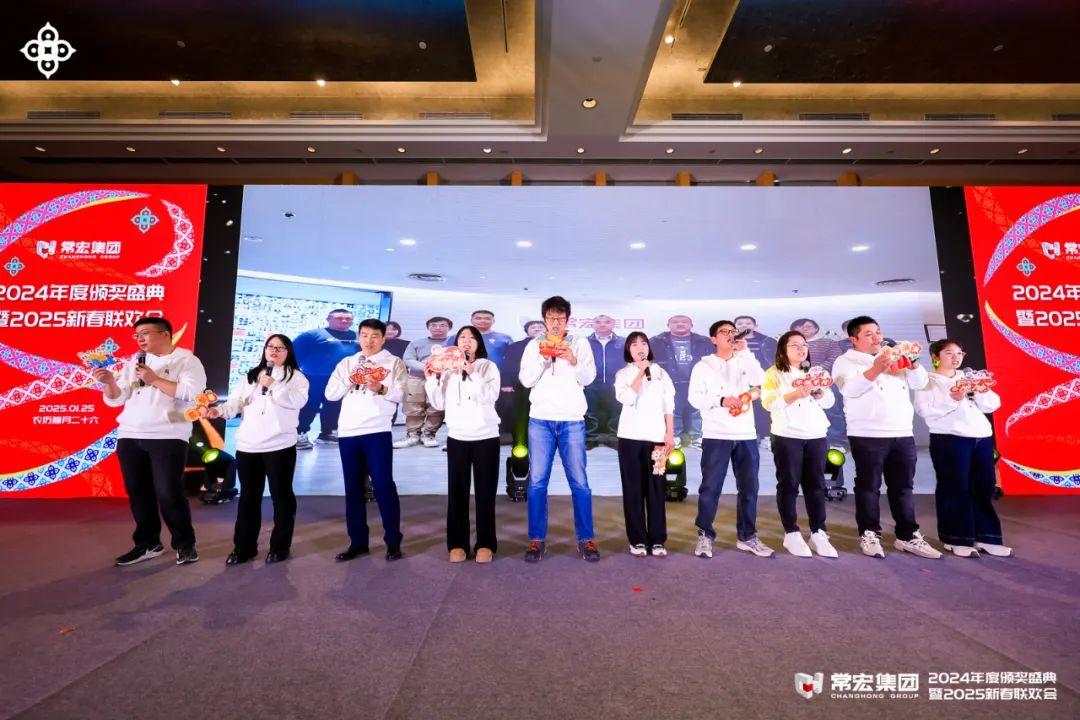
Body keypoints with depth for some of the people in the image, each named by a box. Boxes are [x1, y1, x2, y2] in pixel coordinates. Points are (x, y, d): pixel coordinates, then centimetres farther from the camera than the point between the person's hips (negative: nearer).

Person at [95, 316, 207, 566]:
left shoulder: (187, 360, -1)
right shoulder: (134, 363, 16)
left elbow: (192, 393, -16)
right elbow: (115, 399, 11)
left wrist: (155, 380, -14)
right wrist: (109, 381, -8)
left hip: (168, 437, -6)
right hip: (130, 437, 6)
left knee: (168, 493, -6)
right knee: (137, 493, 9)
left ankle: (185, 544, 9)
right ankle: (147, 544, 23)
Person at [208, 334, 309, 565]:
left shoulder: (296, 376, 4)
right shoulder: (251, 375, 19)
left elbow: (299, 400, -13)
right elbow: (237, 400, 7)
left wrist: (273, 385, -18)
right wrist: (220, 410, -12)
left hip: (279, 445, -4)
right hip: (247, 445, 5)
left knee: (281, 495, 4)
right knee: (248, 497, 11)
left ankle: (280, 545, 15)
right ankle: (244, 547, 22)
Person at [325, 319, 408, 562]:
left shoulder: (394, 362, 4)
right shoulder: (346, 363, 16)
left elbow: (401, 394, -7)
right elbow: (330, 394, 8)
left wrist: (381, 388, -25)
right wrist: (348, 381, -9)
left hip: (378, 432, -4)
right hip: (348, 432, 4)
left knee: (384, 486, -3)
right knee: (353, 488, 9)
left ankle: (393, 542, 7)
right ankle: (357, 542, 19)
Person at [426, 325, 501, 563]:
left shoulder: (489, 367, 2)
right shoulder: (447, 369, 10)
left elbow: (490, 396, -14)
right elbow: (439, 404, 5)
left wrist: (472, 373, -22)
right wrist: (431, 379, -5)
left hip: (486, 437, -2)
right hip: (456, 438, 2)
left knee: (485, 492, 2)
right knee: (457, 492, 2)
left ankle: (485, 544, 10)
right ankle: (457, 544, 12)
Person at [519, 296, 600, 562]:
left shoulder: (580, 343, 6)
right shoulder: (533, 345, 8)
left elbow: (588, 377, -4)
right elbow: (526, 380, -1)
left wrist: (572, 360, -21)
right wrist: (540, 356, -15)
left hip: (572, 421, 0)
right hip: (540, 420, 1)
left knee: (579, 482, 1)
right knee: (537, 482, 2)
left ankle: (586, 539, 13)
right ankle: (537, 540, 13)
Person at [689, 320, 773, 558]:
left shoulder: (744, 362, 14)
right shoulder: (703, 366, 6)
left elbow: (761, 381, -6)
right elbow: (695, 398, -4)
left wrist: (745, 352, -8)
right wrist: (721, 400, -17)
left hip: (746, 435, 3)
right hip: (716, 435, -3)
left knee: (749, 487, 8)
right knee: (710, 487, -1)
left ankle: (747, 536, 20)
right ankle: (705, 536, 10)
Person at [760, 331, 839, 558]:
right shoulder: (774, 373, 1)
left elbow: (830, 401, 12)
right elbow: (769, 403, -11)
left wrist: (817, 392, -8)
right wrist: (795, 394, -21)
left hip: (816, 435, 5)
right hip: (787, 436, -5)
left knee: (816, 484, 6)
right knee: (789, 484, 0)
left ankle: (818, 532, 13)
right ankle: (791, 533, 8)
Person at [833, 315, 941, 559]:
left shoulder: (894, 358, 17)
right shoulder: (846, 361, -2)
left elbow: (919, 383, 10)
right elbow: (850, 389, -18)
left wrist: (913, 362, -8)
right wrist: (875, 369, -31)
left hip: (903, 434, 6)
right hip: (867, 436, -5)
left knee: (903, 487, 10)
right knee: (869, 487, 1)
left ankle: (907, 535, 19)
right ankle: (869, 534, 9)